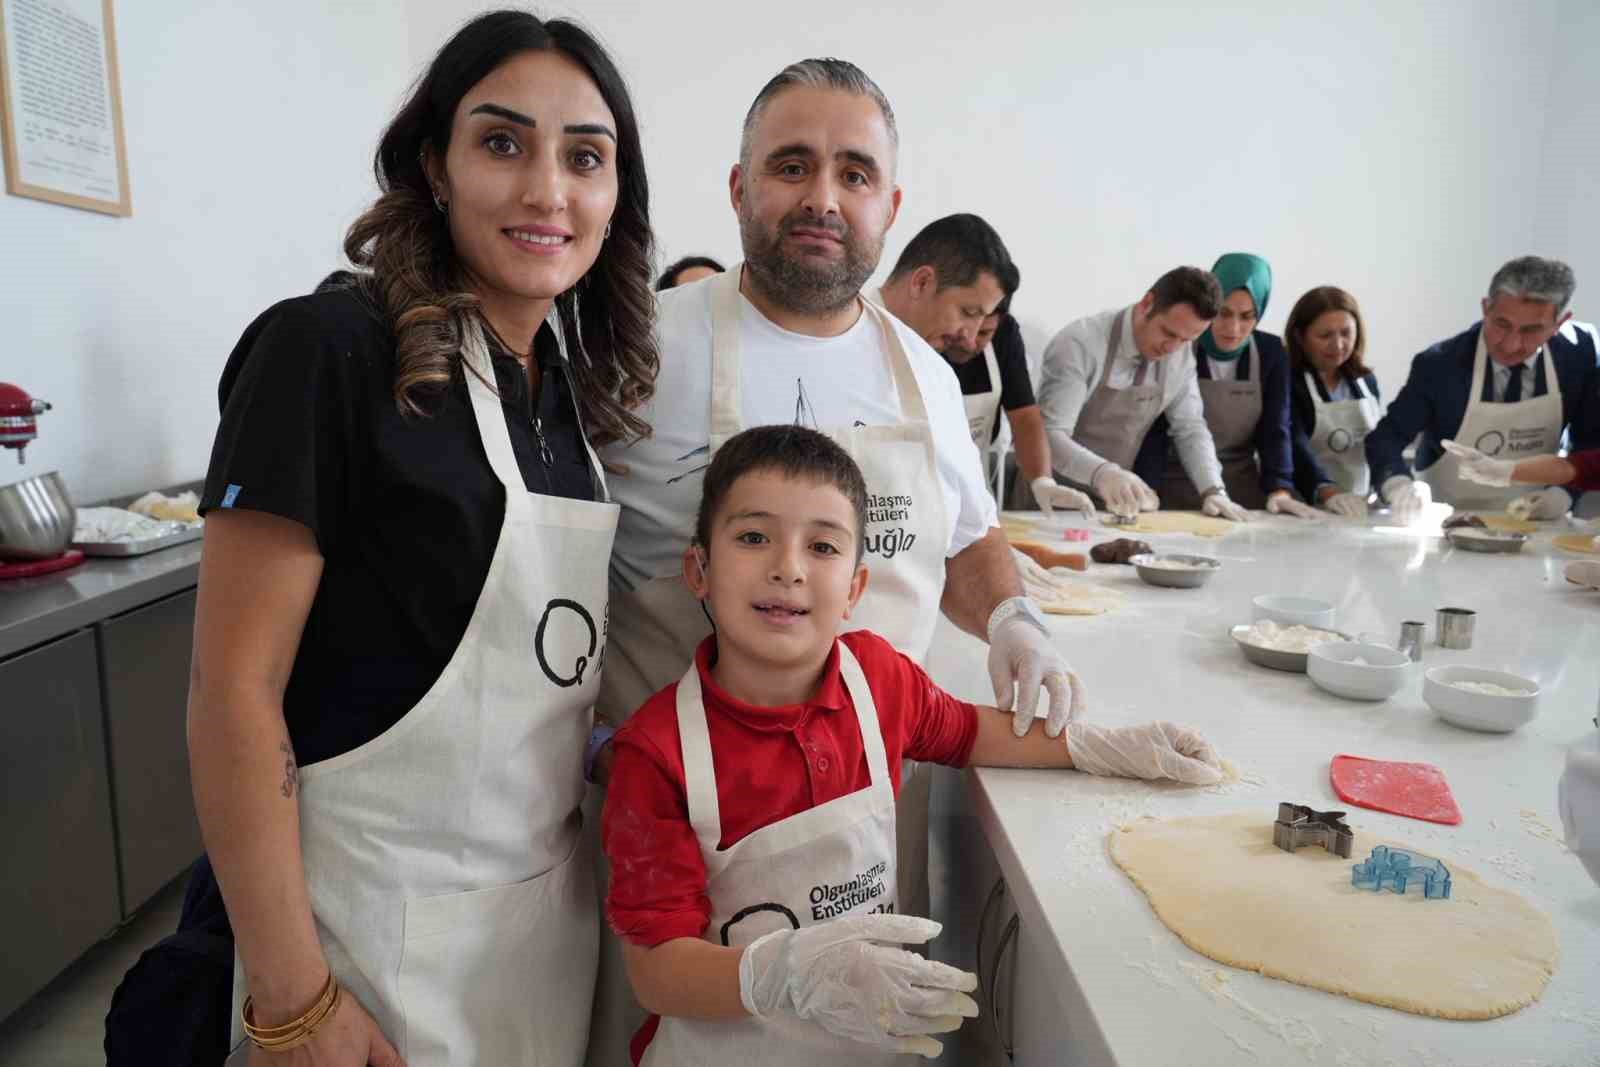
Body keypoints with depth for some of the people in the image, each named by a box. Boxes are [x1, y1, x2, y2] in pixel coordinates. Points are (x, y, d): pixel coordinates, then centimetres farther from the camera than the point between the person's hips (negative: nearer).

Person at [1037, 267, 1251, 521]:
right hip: (1057, 499, -5)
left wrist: (1213, 490, -7)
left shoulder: (1182, 353, -1)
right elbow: (1049, 433, -25)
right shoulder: (1080, 343, -19)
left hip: (1116, 501, 5)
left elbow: (1189, 427, 7)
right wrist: (1101, 473, -41)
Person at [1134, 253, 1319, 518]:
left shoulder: (1271, 353, -1)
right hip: (1176, 488, -3)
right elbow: (1155, 428, -13)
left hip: (1241, 491, 3)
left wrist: (1279, 490, -20)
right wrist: (1146, 491, -28)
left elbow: (1274, 429, -4)